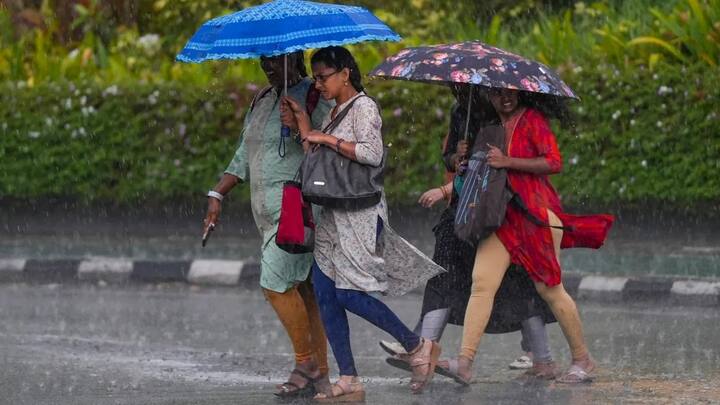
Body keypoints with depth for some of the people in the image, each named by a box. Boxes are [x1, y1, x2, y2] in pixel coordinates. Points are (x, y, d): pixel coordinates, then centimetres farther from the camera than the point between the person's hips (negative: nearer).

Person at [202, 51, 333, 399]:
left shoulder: (312, 98, -7)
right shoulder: (262, 101, 18)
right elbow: (244, 156, 22)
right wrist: (217, 193, 16)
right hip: (268, 210, 8)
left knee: (276, 282, -14)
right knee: (304, 287, 7)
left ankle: (305, 363, -4)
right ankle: (320, 373, 8)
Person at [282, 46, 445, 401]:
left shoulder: (362, 106, -8)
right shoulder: (334, 112, 18)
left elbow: (372, 153, -21)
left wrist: (327, 139, -16)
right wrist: (303, 122, 8)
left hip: (360, 212, -9)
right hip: (333, 214, 9)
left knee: (349, 293, -14)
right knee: (325, 294, 1)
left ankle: (418, 348, 0)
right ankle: (348, 382, 1)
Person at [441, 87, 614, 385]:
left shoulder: (532, 120, -6)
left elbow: (554, 162, -15)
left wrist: (508, 161, -19)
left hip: (535, 213, -6)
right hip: (501, 214, 6)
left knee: (549, 288, 0)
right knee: (482, 282, -10)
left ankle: (582, 360, 16)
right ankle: (464, 362, -17)